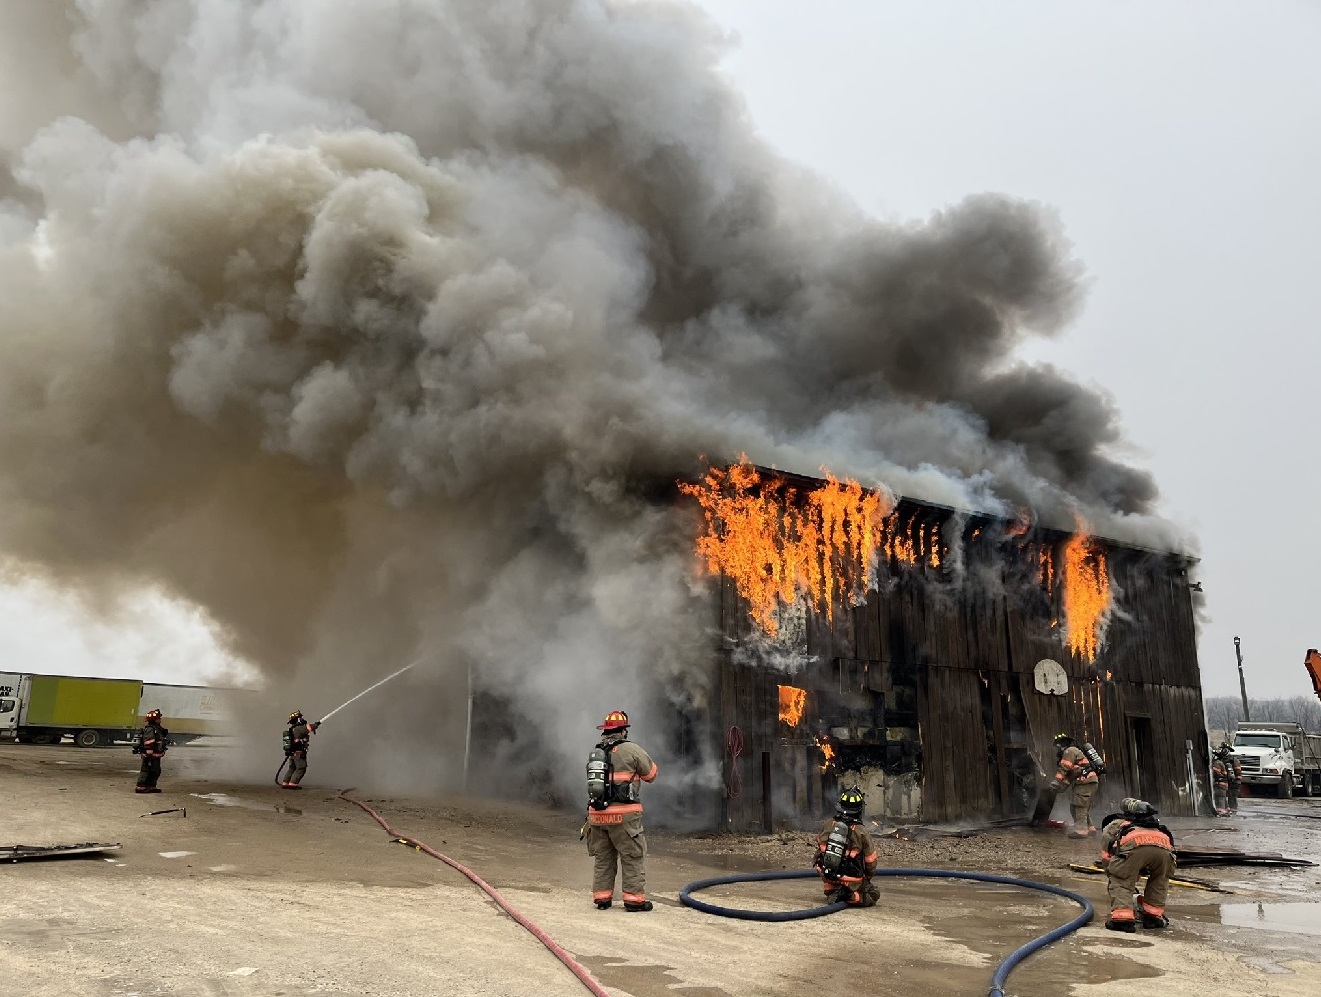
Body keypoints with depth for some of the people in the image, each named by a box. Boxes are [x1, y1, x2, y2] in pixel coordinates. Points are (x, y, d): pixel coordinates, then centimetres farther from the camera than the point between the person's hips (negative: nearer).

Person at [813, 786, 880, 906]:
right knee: (874, 894, 13)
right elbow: (871, 861, -4)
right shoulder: (861, 832, -15)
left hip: (827, 879, 4)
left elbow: (819, 848, 9)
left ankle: (832, 893, 4)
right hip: (851, 882, -4)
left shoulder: (827, 825, -6)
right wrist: (867, 878, 17)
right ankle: (852, 897, -11)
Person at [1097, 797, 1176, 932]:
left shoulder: (1109, 828, 37)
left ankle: (1122, 917, -3)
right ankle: (1153, 915, 25)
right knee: (1160, 878, 31)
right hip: (1163, 845, 4)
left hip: (1133, 843, -4)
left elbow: (1107, 862, 32)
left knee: (1119, 880, 13)